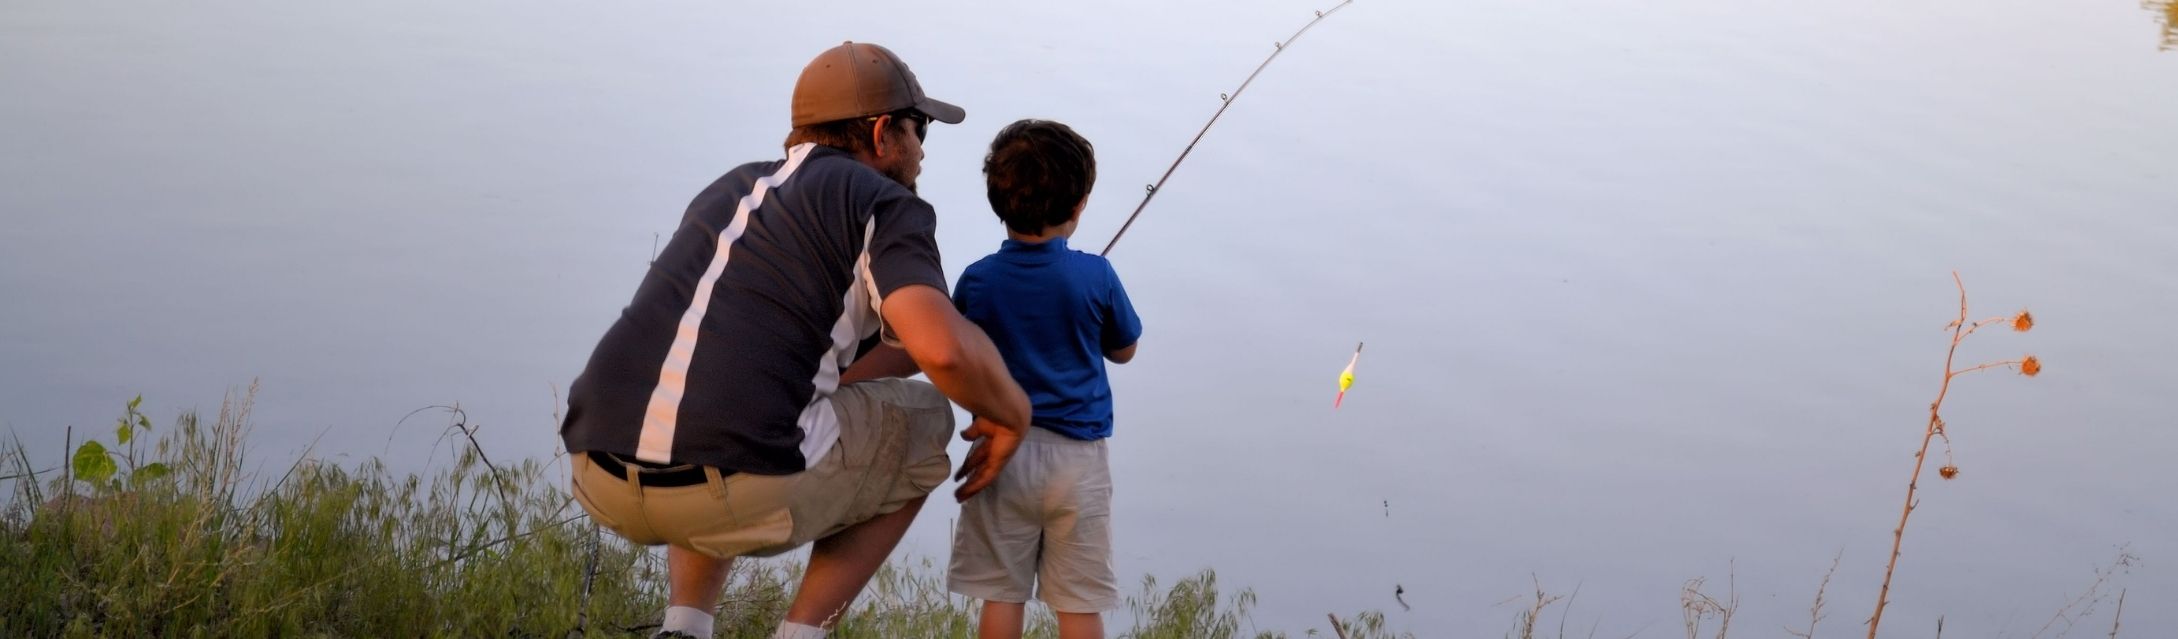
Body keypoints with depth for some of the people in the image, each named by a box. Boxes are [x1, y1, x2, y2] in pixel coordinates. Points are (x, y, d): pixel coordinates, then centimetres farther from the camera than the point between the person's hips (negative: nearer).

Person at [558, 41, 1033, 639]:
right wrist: (1012, 411, 7)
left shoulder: (729, 191, 27)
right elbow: (944, 349, -11)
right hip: (748, 490, -6)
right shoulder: (884, 205, 6)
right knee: (921, 419, 21)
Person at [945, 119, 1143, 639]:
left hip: (1003, 452, 1)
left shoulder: (978, 281, -5)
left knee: (1000, 596, 7)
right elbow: (1124, 350, 8)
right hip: (1078, 458, -1)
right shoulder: (1095, 276, -8)